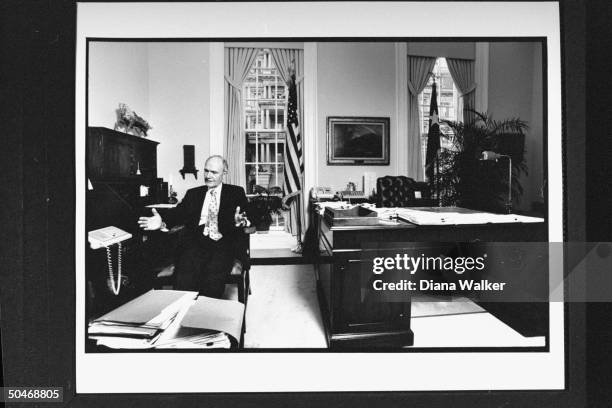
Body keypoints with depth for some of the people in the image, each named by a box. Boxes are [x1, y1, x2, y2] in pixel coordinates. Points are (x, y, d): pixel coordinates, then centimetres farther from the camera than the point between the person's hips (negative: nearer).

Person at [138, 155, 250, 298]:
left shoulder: (236, 193, 16)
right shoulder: (193, 193, 24)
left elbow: (249, 214, 3)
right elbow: (179, 212, 10)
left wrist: (240, 221, -22)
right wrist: (162, 222, -12)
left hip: (223, 244, -2)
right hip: (196, 242, 2)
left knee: (212, 279, -32)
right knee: (184, 279, -27)